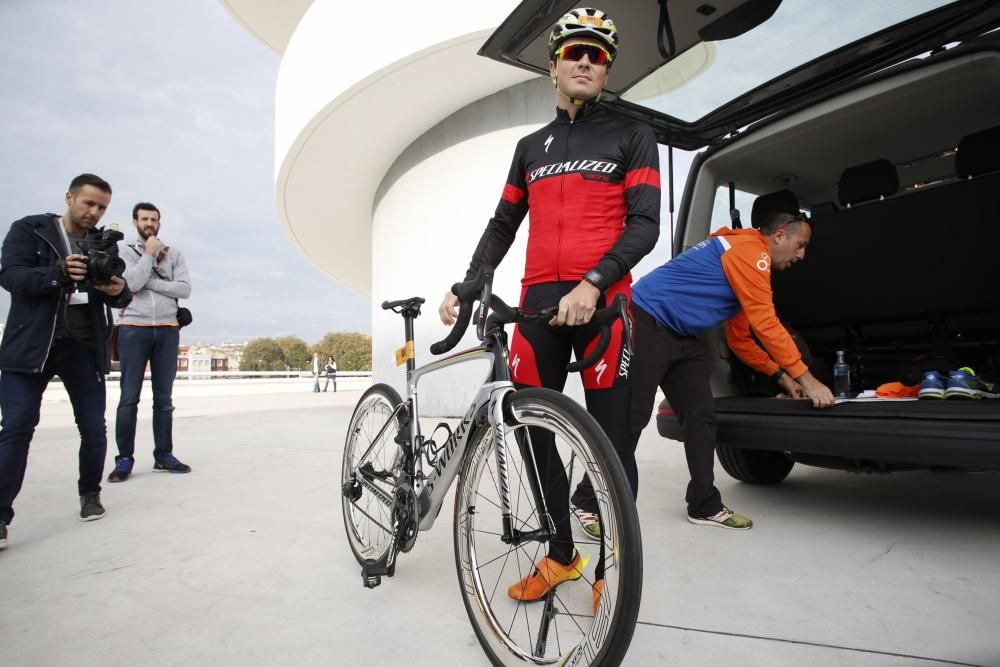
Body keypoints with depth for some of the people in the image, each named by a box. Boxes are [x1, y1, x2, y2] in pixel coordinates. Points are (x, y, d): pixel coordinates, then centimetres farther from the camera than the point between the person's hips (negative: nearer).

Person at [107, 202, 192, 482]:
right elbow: (131, 283, -9)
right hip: (133, 329, -2)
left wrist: (149, 282, -7)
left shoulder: (173, 253, 12)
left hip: (167, 331, 2)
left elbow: (185, 288, -1)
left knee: (164, 398, 5)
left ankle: (163, 456, 10)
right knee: (129, 398, -3)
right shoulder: (124, 249, 8)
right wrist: (149, 255, -3)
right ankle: (124, 459, 3)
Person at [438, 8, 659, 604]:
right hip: (538, 302, 4)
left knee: (612, 439, -3)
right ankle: (560, 553, 20)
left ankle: (611, 569, 13)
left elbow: (646, 225, -4)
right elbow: (502, 226, 20)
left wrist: (592, 284, -20)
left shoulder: (632, 137, 9)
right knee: (533, 430, 4)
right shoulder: (531, 147, 21)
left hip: (601, 301, -4)